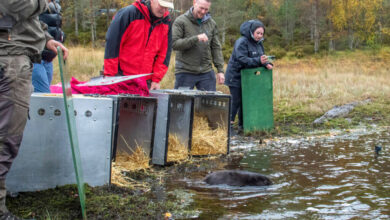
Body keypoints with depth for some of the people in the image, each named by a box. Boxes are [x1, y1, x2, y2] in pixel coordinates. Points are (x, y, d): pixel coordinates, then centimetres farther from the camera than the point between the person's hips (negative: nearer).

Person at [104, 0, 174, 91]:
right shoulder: (129, 13, -11)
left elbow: (165, 53, 7)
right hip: (121, 76, -4)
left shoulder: (166, 22, 4)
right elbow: (112, 44, -11)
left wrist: (156, 79, 0)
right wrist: (110, 75, -11)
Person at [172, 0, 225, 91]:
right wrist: (196, 38, -23)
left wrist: (220, 70, 4)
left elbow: (216, 48, 11)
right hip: (185, 72, -3)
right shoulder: (181, 21, -3)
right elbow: (174, 43, -14)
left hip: (206, 73, 3)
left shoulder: (211, 23, 10)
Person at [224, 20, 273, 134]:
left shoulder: (259, 43, 9)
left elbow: (261, 57, 8)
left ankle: (242, 125, 19)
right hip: (236, 76, -8)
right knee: (236, 101, -7)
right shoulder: (242, 42, -18)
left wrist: (267, 63, -16)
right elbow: (242, 60, -28)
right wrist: (259, 61, -37)